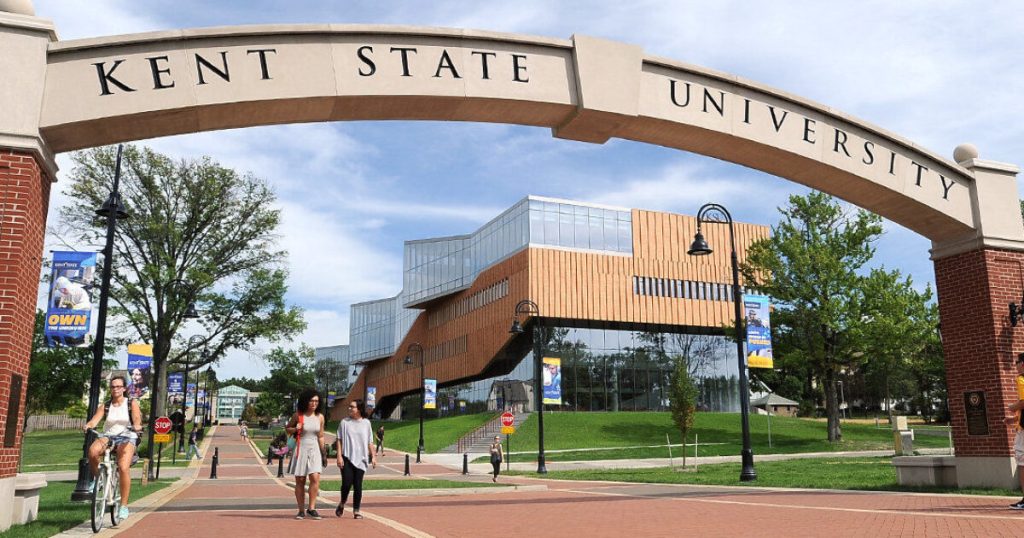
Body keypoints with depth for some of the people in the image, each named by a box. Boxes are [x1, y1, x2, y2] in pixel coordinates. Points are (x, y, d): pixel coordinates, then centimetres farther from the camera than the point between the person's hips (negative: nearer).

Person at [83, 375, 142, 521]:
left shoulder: (132, 403, 5)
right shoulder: (105, 406, 11)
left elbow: (137, 419, -10)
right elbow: (94, 420, -3)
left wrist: (137, 426, -34)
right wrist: (88, 425, -27)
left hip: (126, 438, -2)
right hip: (108, 437, 2)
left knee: (124, 468, -25)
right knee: (93, 450, -34)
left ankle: (124, 505, -15)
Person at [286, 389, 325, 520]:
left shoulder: (320, 417, 5)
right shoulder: (298, 415, -2)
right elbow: (287, 429, 10)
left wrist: (323, 453, 11)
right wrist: (295, 429, -12)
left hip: (314, 450, 1)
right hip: (301, 449, -1)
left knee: (315, 478, -14)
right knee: (300, 481, 4)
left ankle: (311, 508, -3)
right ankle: (301, 510, 14)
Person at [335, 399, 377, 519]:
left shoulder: (366, 423, 6)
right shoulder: (345, 422, 2)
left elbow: (370, 442, 10)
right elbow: (339, 440, 2)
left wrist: (373, 456, 4)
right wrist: (339, 456, -7)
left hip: (360, 459, 1)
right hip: (347, 458, -1)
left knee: (358, 486, 2)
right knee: (346, 483, -7)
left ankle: (356, 511, 11)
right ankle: (342, 503, 21)